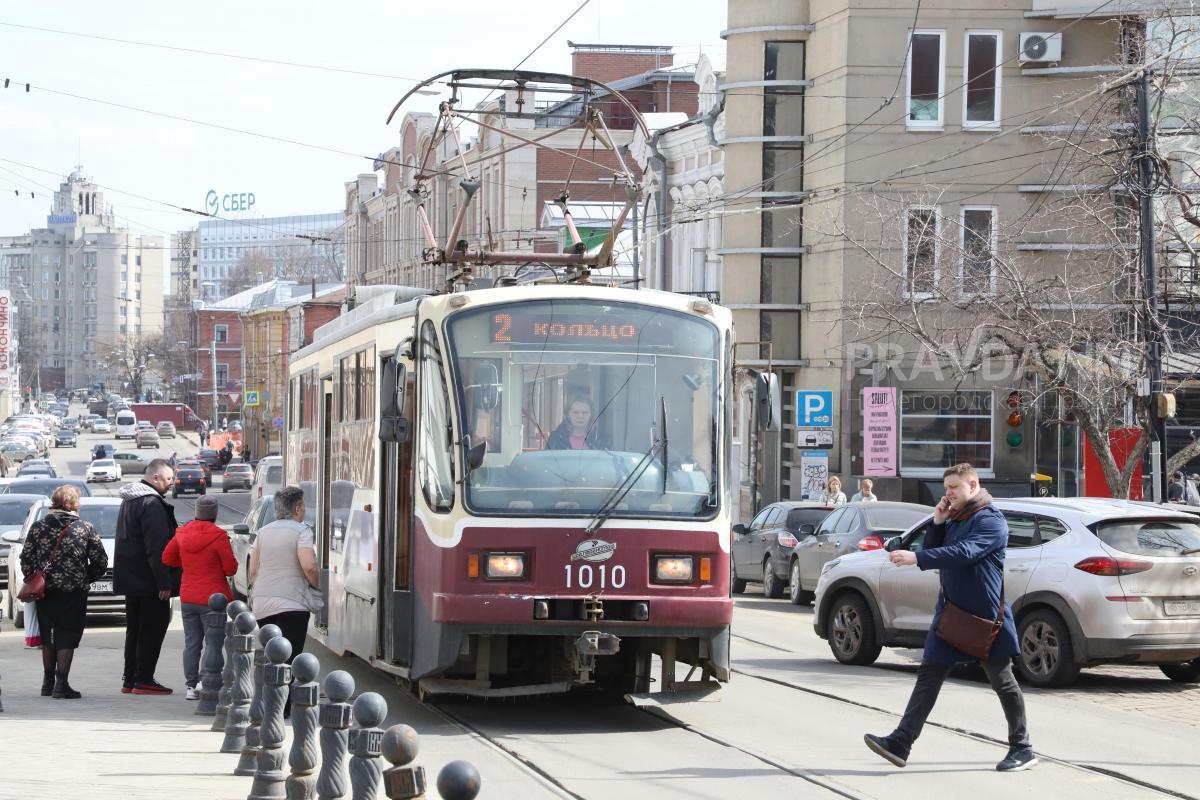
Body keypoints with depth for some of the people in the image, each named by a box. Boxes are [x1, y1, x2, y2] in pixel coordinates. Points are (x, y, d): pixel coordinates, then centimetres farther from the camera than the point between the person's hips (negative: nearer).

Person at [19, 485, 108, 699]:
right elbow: (101, 561, -3)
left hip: (44, 591, 3)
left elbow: (26, 559, 1)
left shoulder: (38, 527, 0)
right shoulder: (85, 529, -5)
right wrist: (86, 578, 13)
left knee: (48, 636, 16)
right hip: (73, 593, -3)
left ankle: (48, 682, 21)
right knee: (67, 637, 0)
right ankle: (61, 684, -6)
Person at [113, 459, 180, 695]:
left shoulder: (129, 500, 15)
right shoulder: (152, 504, -18)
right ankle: (143, 679, -3)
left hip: (130, 578, 10)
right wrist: (164, 582, -22)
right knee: (152, 629, -3)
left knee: (135, 629, 14)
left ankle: (130, 679, 16)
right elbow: (157, 547, -22)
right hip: (149, 582, -10)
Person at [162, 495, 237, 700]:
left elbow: (167, 558, 14)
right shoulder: (218, 536, -14)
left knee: (191, 644, 10)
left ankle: (192, 686, 11)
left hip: (187, 597, 5)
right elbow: (231, 568, -11)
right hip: (212, 598, -5)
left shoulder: (182, 533, 3)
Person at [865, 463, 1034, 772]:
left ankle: (1022, 749, 15)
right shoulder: (954, 519, 14)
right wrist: (938, 524, -1)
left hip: (986, 615, -8)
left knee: (1002, 681, 3)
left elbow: (964, 552, -28)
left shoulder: (991, 520, -14)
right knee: (929, 676, 1)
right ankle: (900, 743, -2)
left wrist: (917, 558, -35)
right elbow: (934, 552, 14)